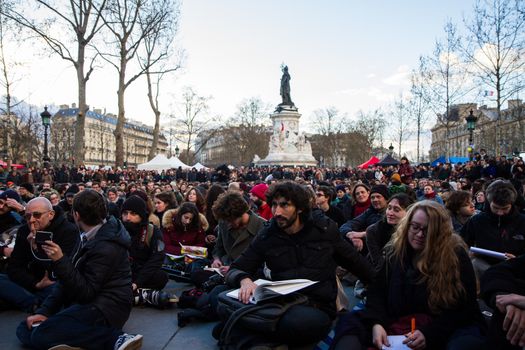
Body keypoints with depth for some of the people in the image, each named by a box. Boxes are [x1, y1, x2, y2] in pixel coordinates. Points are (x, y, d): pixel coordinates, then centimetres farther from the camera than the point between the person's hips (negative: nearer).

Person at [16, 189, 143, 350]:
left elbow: (86, 292, -20)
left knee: (41, 335, -22)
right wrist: (45, 311, 1)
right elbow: (69, 277, 9)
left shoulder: (105, 247, -21)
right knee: (25, 330, 2)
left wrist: (60, 261, -27)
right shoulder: (90, 237, 8)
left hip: (106, 308, -9)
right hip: (89, 302, 9)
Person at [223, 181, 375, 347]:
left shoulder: (324, 228, 3)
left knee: (297, 320, -39)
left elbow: (353, 260, 16)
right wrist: (244, 280, -21)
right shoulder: (266, 236, 4)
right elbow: (235, 270, 3)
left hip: (319, 308, -1)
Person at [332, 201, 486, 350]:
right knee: (349, 322, -20)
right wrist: (377, 323, -17)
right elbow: (376, 290, 4)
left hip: (445, 329, -2)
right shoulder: (394, 250, 4)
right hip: (396, 323, 2)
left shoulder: (456, 254, -6)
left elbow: (464, 307, -10)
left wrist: (429, 334, -24)